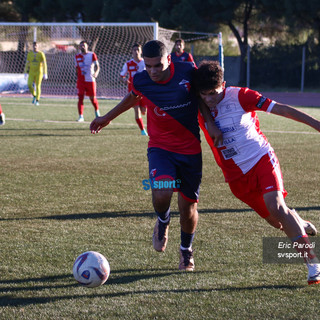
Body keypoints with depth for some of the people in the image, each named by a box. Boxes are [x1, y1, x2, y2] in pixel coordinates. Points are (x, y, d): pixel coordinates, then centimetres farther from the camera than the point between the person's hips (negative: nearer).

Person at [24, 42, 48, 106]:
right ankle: (34, 96, 12)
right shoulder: (29, 54, 5)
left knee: (38, 86, -5)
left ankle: (37, 101, 5)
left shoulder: (41, 54, -6)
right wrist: (25, 73, 8)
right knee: (29, 85, -13)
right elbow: (27, 64, 10)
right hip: (31, 72, 3)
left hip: (39, 72, -3)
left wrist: (45, 74, -15)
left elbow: (44, 64, -9)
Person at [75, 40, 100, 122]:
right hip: (81, 81, 2)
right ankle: (81, 116, -9)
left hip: (90, 80, -2)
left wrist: (96, 73, -23)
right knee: (80, 98, -10)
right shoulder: (77, 56, 8)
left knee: (92, 98, 7)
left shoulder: (92, 55, -1)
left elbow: (97, 66, -4)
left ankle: (97, 112, 34)